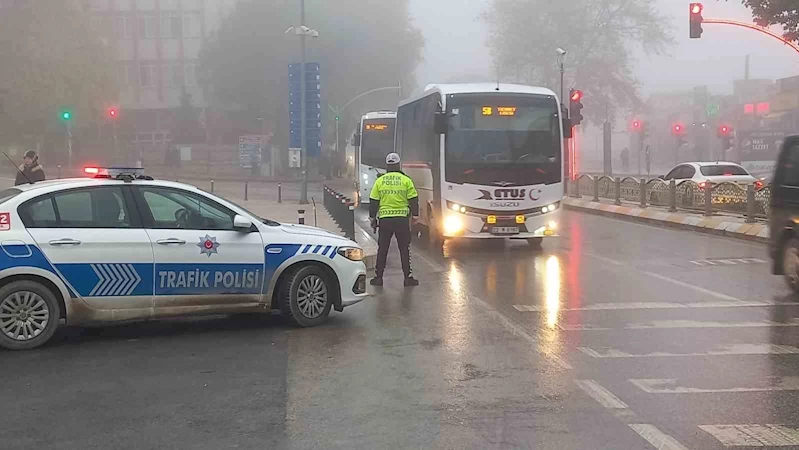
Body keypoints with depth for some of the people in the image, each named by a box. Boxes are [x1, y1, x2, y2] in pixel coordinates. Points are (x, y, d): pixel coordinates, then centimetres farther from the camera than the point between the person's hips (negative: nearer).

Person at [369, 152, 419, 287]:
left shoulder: (379, 181, 3)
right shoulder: (406, 180, -1)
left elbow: (373, 201, 6)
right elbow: (413, 200, -2)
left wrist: (372, 217, 14)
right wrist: (415, 215, 6)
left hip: (384, 220, 1)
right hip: (402, 219, -1)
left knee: (382, 249, 10)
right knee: (404, 249, 6)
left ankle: (378, 277, 11)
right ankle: (408, 277, 6)